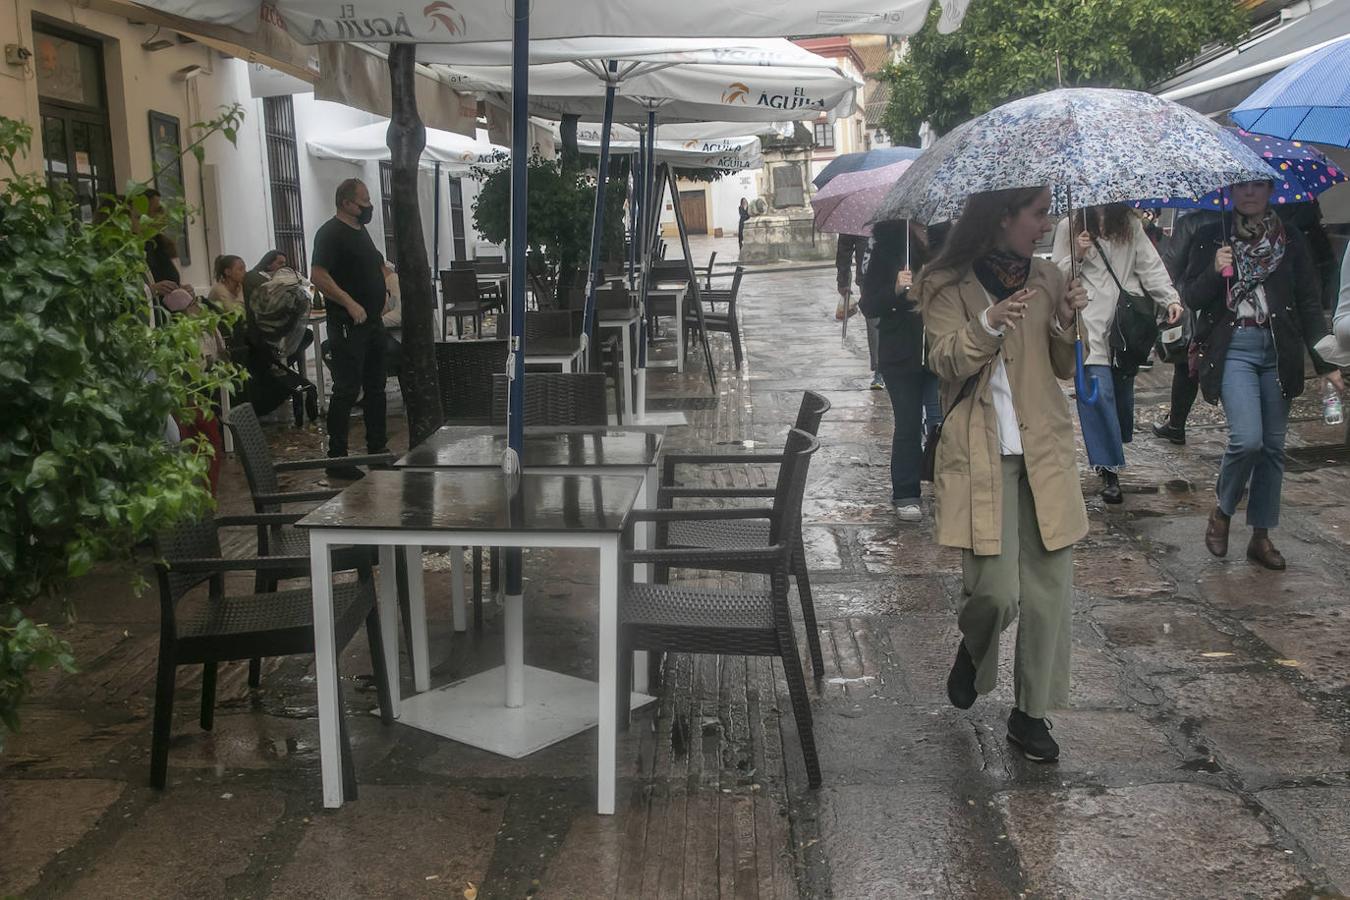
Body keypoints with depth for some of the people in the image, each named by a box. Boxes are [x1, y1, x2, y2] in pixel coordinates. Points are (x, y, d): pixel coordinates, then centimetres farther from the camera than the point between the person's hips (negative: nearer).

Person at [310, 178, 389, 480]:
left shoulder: (360, 230, 16)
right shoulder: (331, 233, -12)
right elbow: (319, 276, -22)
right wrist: (350, 304, -27)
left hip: (372, 322, 9)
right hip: (348, 327, -9)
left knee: (375, 387, 15)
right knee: (347, 390, -8)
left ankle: (377, 448, 26)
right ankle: (336, 457, -4)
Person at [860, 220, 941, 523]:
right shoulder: (886, 255, -5)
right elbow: (868, 306, -9)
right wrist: (895, 290, -24)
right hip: (901, 357, -3)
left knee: (941, 422, -1)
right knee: (908, 424, 1)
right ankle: (905, 495, 12)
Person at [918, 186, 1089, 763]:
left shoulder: (1046, 278, 12)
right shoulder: (947, 285, -1)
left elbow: (1066, 370, 14)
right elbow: (944, 363, -12)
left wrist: (1068, 324, -6)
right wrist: (989, 325, -29)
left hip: (1045, 451, 5)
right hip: (980, 455, -4)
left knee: (1050, 585, 3)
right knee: (996, 590, -11)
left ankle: (1031, 714, 18)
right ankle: (973, 650, 26)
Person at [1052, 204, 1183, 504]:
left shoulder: (1131, 225, 11)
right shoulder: (1069, 226, 5)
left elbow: (1151, 265, 6)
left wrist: (1171, 299, -6)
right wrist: (1077, 255, -12)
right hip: (1090, 322, -3)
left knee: (1123, 386, 8)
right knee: (1098, 392, -12)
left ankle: (1115, 445, 31)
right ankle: (1109, 470, -9)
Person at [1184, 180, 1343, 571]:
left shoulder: (1289, 238, 6)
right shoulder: (1211, 237, 3)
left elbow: (1309, 302, 6)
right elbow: (1191, 297, 3)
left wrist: (1325, 362, 0)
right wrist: (1215, 271, -17)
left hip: (1279, 351, 3)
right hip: (1233, 348, -3)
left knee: (1273, 446, 5)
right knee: (1247, 439, -16)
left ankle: (1261, 536, 17)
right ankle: (1221, 512, 10)